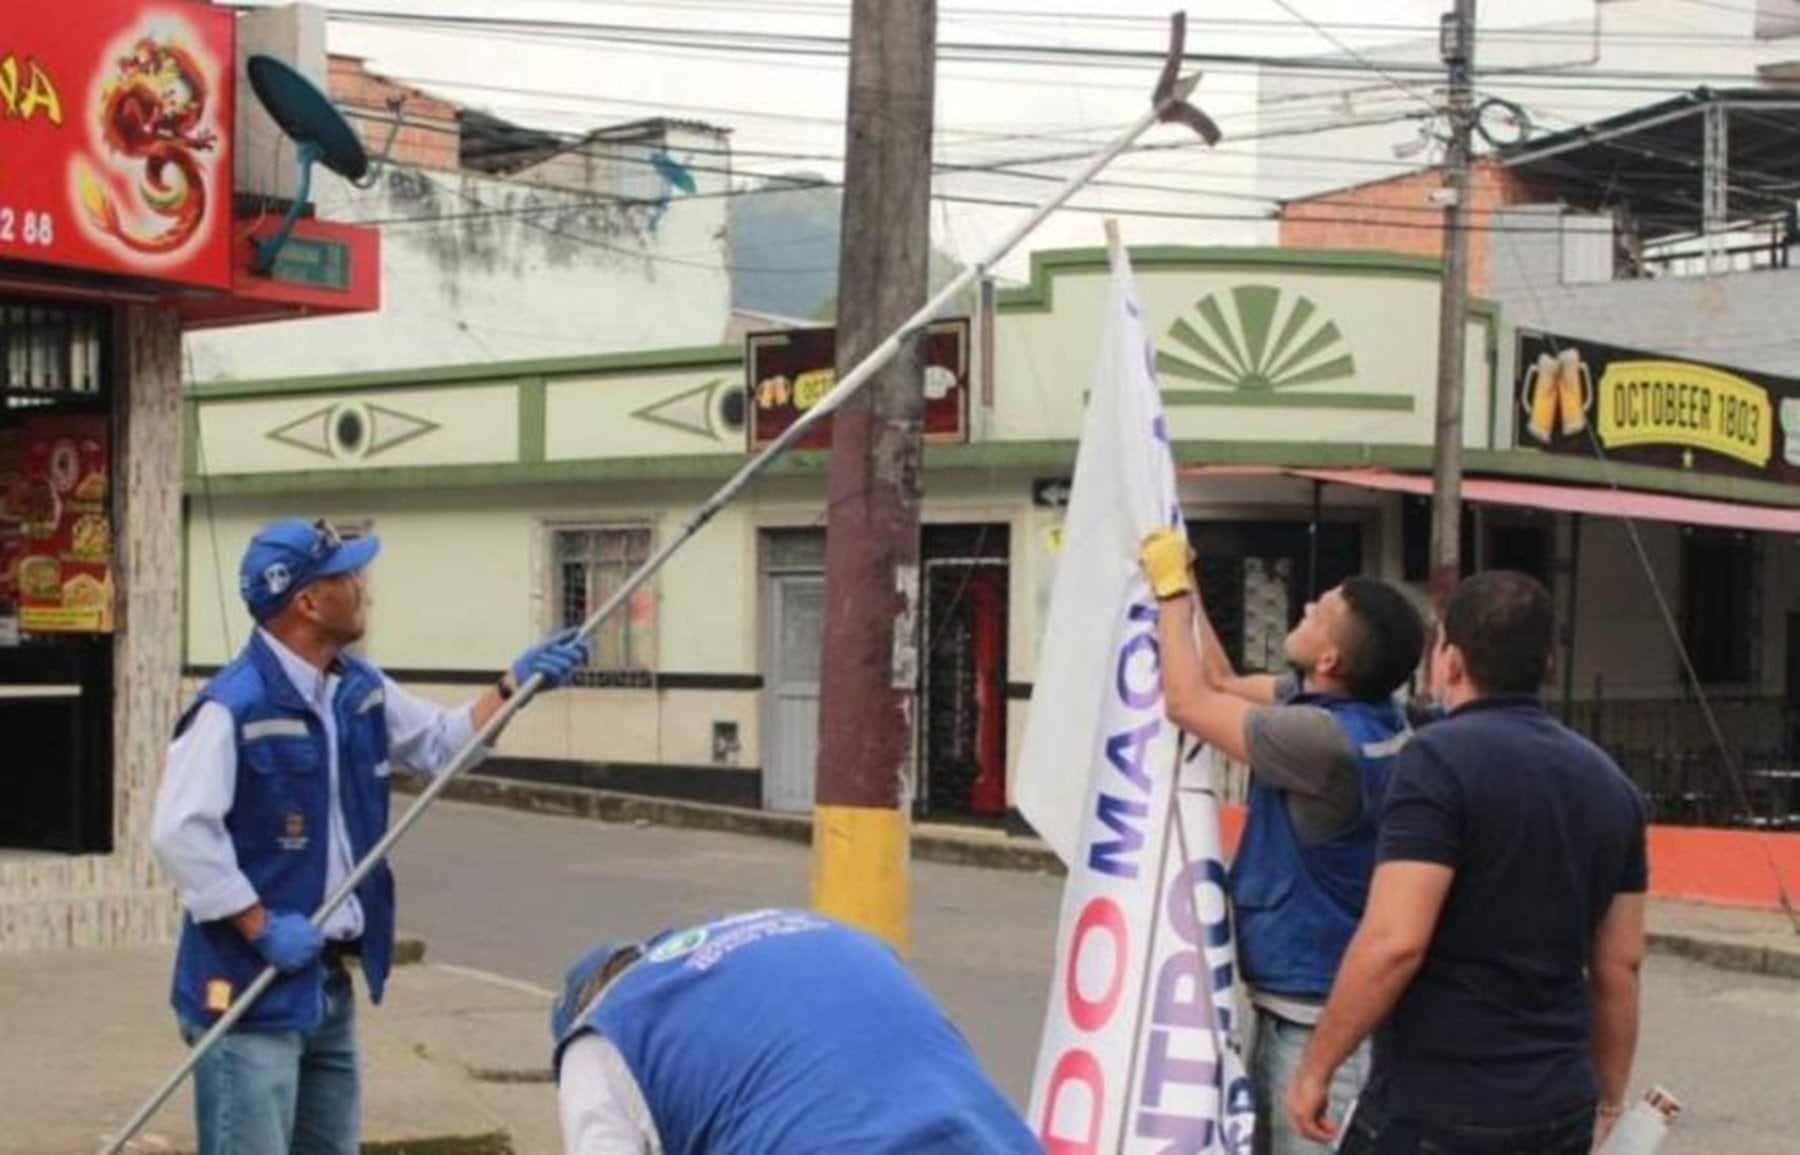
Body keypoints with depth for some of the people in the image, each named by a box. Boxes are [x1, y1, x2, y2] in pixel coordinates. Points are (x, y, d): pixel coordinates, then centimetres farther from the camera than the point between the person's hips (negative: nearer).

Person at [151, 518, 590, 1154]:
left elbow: (442, 744, 24)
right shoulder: (234, 707, -20)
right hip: (249, 988, -9)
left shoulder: (361, 691, 9)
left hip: (330, 982, 9)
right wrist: (262, 929, -22)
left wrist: (515, 685, 12)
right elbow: (180, 833, -24)